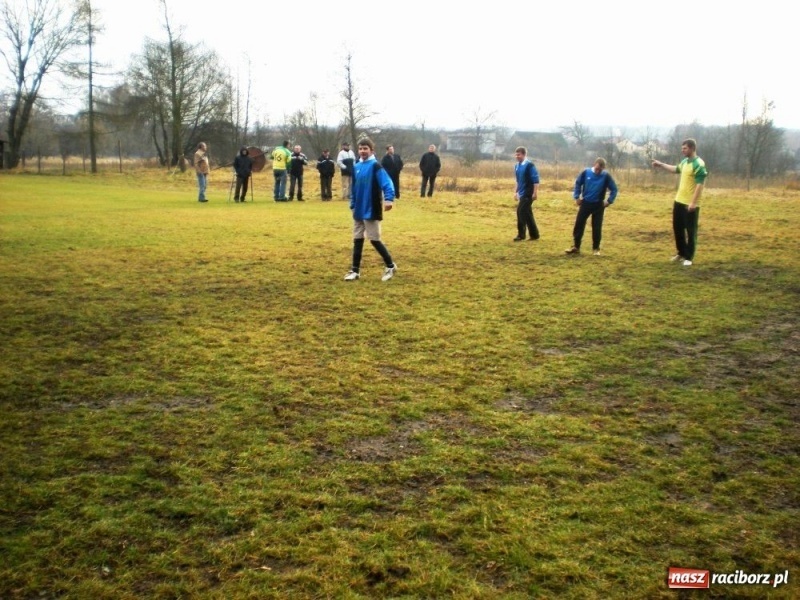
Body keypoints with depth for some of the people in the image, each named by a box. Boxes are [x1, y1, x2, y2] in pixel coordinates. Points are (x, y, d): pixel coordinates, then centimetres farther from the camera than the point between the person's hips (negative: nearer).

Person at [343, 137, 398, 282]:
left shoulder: (375, 165, -11)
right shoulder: (356, 167, 9)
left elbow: (387, 183, -21)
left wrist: (389, 199, -35)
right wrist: (353, 204, 15)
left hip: (372, 211, -7)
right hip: (359, 211, 7)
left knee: (374, 240, -2)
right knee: (357, 240, 9)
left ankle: (390, 266, 14)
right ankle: (355, 270, 17)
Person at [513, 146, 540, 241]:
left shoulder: (529, 165, -12)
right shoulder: (517, 166, 11)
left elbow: (536, 180, -15)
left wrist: (535, 193, -19)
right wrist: (517, 192, 20)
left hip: (528, 194, -8)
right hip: (522, 193, 8)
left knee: (521, 212, -12)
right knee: (527, 214, 9)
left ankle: (521, 234, -6)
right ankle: (534, 234, 15)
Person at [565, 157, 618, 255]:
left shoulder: (606, 176, -10)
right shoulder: (586, 172, -8)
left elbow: (614, 189, -1)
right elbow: (578, 183, 7)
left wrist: (609, 201, -7)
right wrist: (577, 197, 3)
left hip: (598, 205, -1)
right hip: (585, 203, 1)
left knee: (597, 228, 2)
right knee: (579, 225, 2)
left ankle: (596, 249, 14)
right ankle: (576, 247, 13)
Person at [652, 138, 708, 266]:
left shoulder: (699, 164, -18)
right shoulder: (685, 161, 11)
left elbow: (700, 185, -22)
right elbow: (676, 169, 34)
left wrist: (693, 202, -26)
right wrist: (661, 165, 32)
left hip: (690, 204, -9)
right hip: (679, 201, 9)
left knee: (690, 231, 0)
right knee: (677, 228, 17)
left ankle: (689, 258, 9)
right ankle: (681, 253, 31)